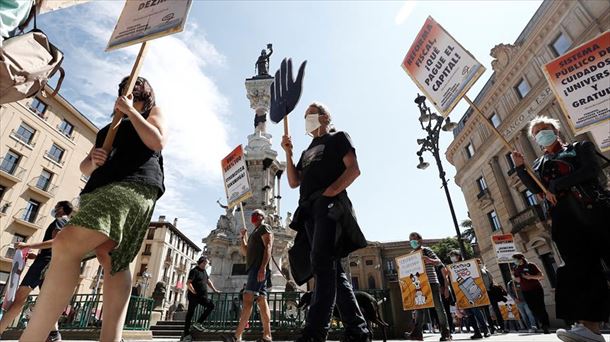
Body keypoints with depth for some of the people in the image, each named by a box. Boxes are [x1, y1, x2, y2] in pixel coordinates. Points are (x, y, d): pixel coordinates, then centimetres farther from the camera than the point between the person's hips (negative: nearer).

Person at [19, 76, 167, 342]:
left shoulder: (154, 113, 19)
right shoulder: (108, 128, 35)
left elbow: (158, 142, -4)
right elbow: (84, 167, 31)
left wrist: (131, 111, 4)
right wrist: (93, 161, 6)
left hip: (134, 185, -8)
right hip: (99, 189, 8)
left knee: (67, 245, -24)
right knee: (113, 260, -5)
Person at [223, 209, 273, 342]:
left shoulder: (264, 227, 2)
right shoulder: (255, 233, 30)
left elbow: (268, 247, -13)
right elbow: (246, 252, 31)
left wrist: (263, 267, -25)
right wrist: (243, 236, 21)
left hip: (259, 267, -9)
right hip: (254, 268, 9)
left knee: (248, 299, -18)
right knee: (262, 301, 2)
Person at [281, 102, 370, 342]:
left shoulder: (337, 138, 13)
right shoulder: (308, 151, 33)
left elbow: (354, 169, -2)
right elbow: (293, 182, 23)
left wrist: (331, 191, -17)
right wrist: (288, 153, 14)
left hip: (329, 204, -7)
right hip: (309, 209, 7)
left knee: (322, 262, -20)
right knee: (332, 269, 2)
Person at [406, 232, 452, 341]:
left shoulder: (426, 251, -3)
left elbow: (439, 262, -11)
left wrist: (429, 260, -31)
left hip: (432, 283, -5)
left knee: (439, 307, 2)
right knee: (419, 308, 3)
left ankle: (446, 333, 9)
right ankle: (417, 332, 4)